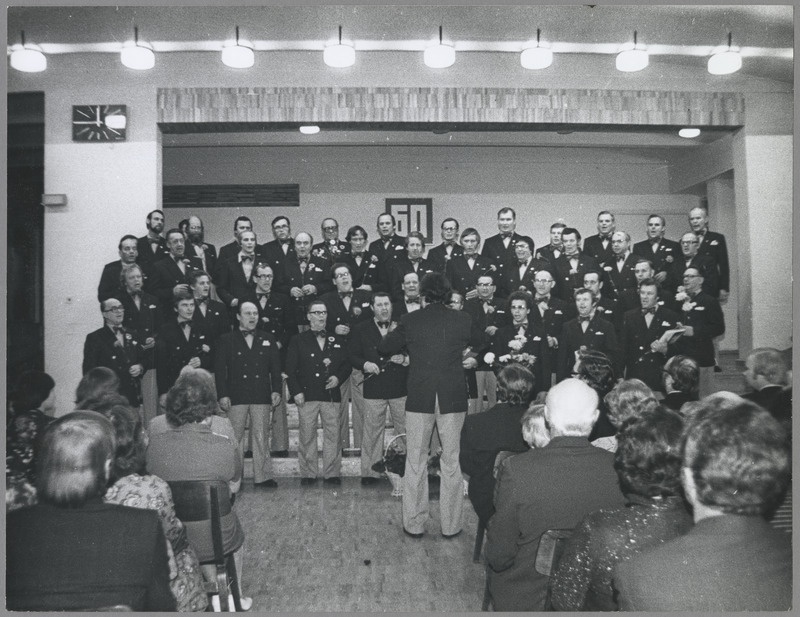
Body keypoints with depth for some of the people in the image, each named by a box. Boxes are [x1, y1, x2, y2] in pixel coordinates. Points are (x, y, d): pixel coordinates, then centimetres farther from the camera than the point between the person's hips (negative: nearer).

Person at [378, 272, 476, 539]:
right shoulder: (463, 320, -3)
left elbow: (384, 347, 7)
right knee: (451, 461, 11)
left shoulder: (410, 321, -5)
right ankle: (451, 525, 20)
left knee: (415, 462, 11)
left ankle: (414, 524, 19)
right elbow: (477, 343, 15)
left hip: (419, 399, -1)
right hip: (453, 399, 1)